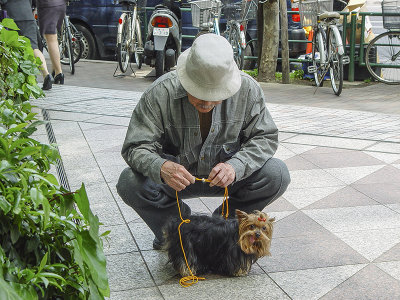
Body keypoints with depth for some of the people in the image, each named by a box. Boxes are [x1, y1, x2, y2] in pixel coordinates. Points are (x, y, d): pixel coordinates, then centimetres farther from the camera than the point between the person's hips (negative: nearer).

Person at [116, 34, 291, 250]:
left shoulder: (248, 90, -18)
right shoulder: (161, 93, -24)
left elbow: (265, 137, -10)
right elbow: (136, 147, -22)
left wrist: (235, 166, -30)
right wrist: (160, 167, -45)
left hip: (226, 176, 2)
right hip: (174, 176, -1)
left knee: (277, 175, -23)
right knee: (129, 183, -29)